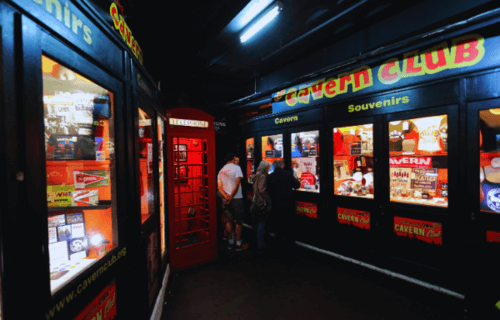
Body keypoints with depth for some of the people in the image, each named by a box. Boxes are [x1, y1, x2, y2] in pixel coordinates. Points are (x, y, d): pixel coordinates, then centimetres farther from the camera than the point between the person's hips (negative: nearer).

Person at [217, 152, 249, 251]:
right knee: (239, 222, 4)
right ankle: (239, 244, 12)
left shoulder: (221, 171, 10)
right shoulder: (236, 168, -7)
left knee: (229, 221, 13)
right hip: (236, 199, -6)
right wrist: (231, 196, -13)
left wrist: (226, 196, -7)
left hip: (226, 199, 6)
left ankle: (231, 242, 23)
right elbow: (237, 183, -16)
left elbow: (219, 187, 4)